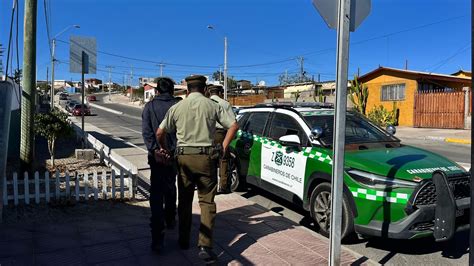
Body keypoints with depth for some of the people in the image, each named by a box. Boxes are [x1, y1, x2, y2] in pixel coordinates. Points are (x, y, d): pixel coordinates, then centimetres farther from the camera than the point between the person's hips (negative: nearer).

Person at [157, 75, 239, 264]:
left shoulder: (177, 108, 2)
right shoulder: (212, 106, 1)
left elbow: (160, 133, 2)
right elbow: (233, 125, -1)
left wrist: (165, 149, 19)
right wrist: (223, 147, 7)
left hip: (184, 157, 1)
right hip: (206, 157, -1)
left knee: (184, 200, 16)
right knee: (207, 201, 4)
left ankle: (184, 240, 28)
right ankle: (205, 246, -2)